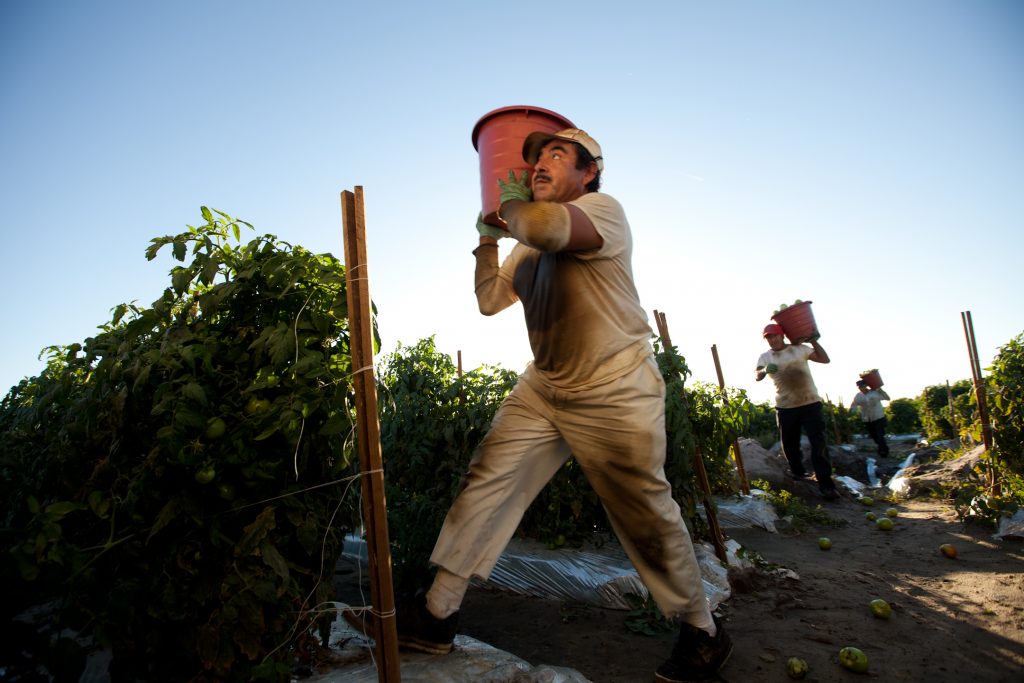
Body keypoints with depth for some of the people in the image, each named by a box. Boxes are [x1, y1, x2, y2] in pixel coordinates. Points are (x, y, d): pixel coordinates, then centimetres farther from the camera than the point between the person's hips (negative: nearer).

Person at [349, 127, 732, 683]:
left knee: (646, 514, 3)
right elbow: (489, 301, 17)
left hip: (615, 392, -7)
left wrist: (508, 204, -11)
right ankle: (438, 616, 12)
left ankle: (703, 633, 26)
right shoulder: (529, 245, 15)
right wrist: (488, 237, 13)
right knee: (485, 481, 1)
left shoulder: (603, 210, -10)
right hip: (543, 389, 8)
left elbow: (544, 225, -32)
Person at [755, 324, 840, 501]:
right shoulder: (765, 357, 4)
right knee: (789, 443, 11)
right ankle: (797, 471, 35)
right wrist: (765, 370, -33)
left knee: (818, 443, -7)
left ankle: (826, 485, -6)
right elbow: (757, 377, -11)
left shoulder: (799, 348, 5)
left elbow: (825, 359, 5)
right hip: (785, 407, 1)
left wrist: (814, 341, -6)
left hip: (810, 403, -1)